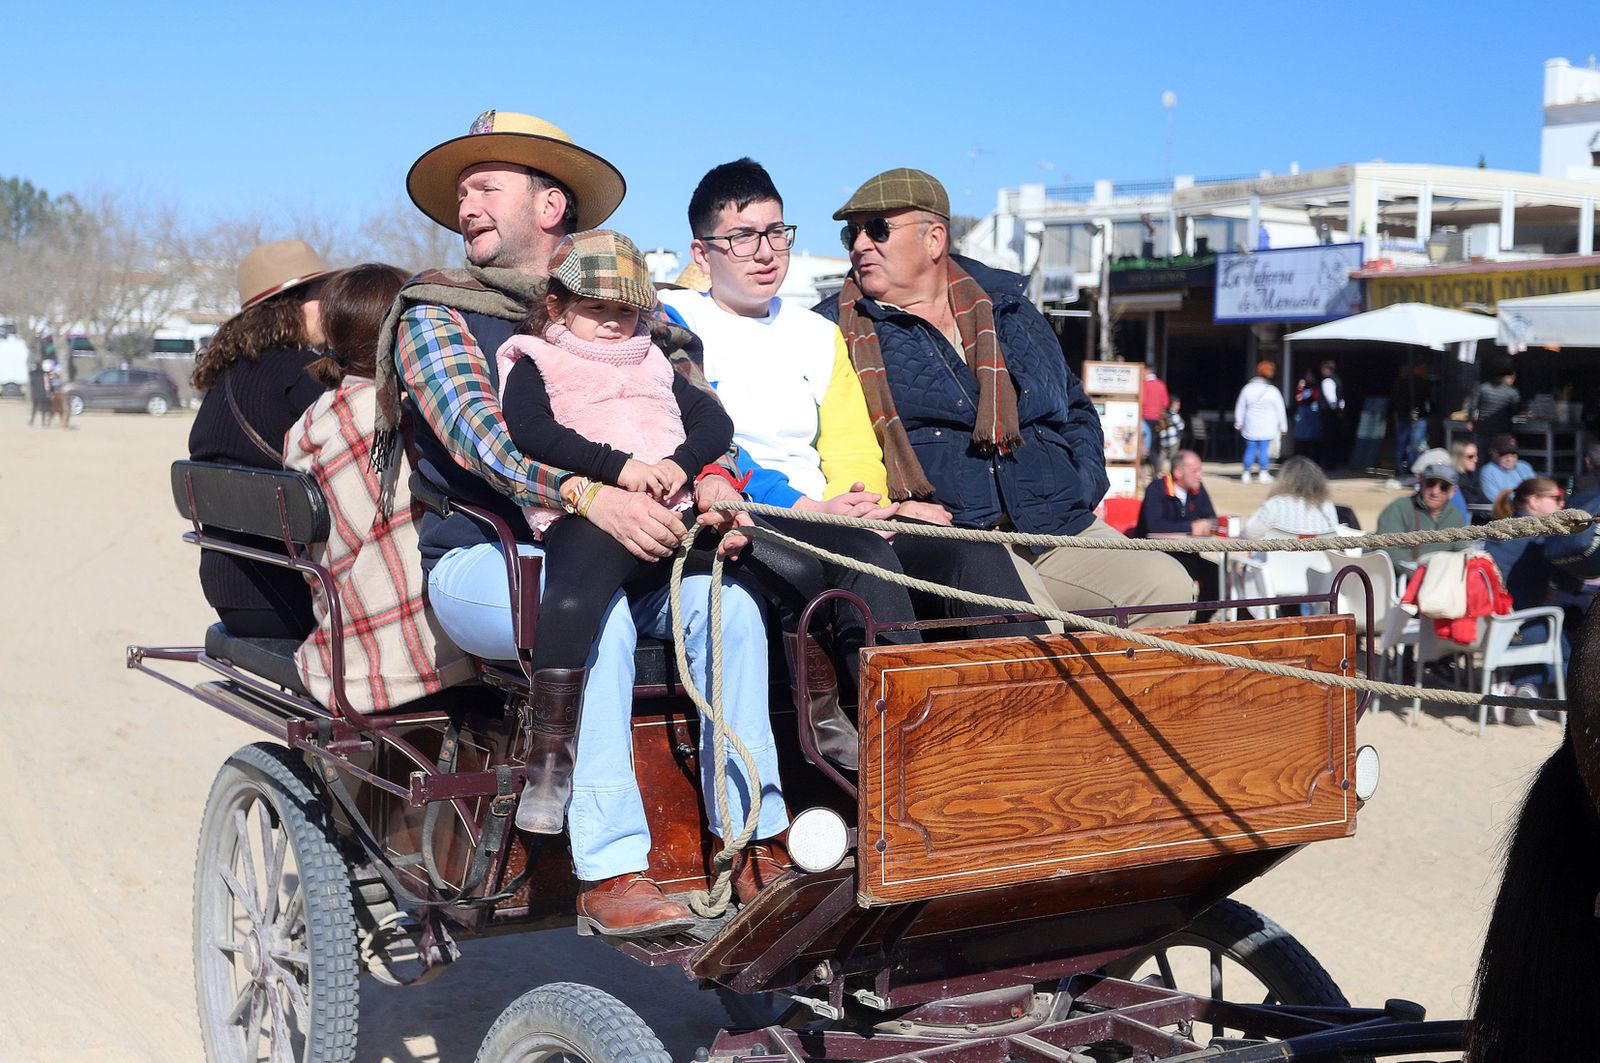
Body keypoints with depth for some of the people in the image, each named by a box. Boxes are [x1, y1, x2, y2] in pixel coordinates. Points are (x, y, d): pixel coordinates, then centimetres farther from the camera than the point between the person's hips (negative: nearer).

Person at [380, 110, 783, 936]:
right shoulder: (433, 318, 4)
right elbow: (478, 436, -14)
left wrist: (711, 479, -19)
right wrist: (589, 495, -32)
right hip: (478, 559, -3)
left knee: (723, 596, -24)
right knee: (596, 610, -34)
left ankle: (756, 848, -22)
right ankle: (610, 873, -32)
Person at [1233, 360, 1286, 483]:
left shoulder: (1247, 388, -2)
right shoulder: (1273, 391, -7)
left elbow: (1240, 408, 6)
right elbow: (1280, 410, -1)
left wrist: (1238, 423, 17)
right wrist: (1283, 426, 9)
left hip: (1251, 427, 2)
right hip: (1267, 428, -2)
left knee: (1250, 449, 7)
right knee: (1264, 450, 2)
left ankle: (1246, 473, 8)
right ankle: (1263, 473, 4)